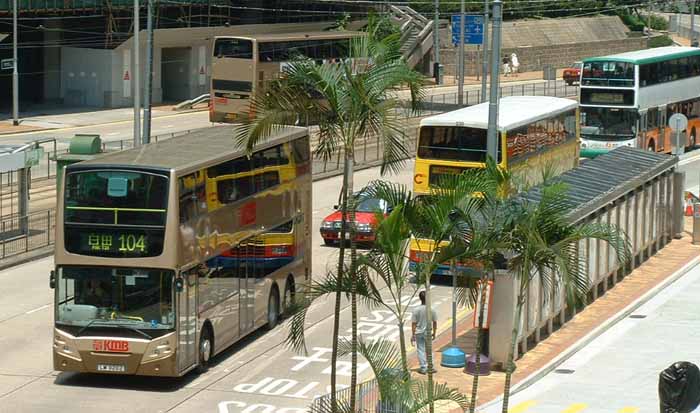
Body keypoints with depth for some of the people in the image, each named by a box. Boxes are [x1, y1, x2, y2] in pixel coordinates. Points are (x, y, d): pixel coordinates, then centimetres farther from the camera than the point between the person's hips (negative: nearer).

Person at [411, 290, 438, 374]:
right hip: (428, 333, 1)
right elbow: (435, 322, -2)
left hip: (419, 333, -1)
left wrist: (413, 334, -2)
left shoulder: (417, 310, -14)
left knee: (421, 350, 8)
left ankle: (423, 368, 9)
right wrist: (434, 333, 11)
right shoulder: (432, 310, -10)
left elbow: (413, 323, -10)